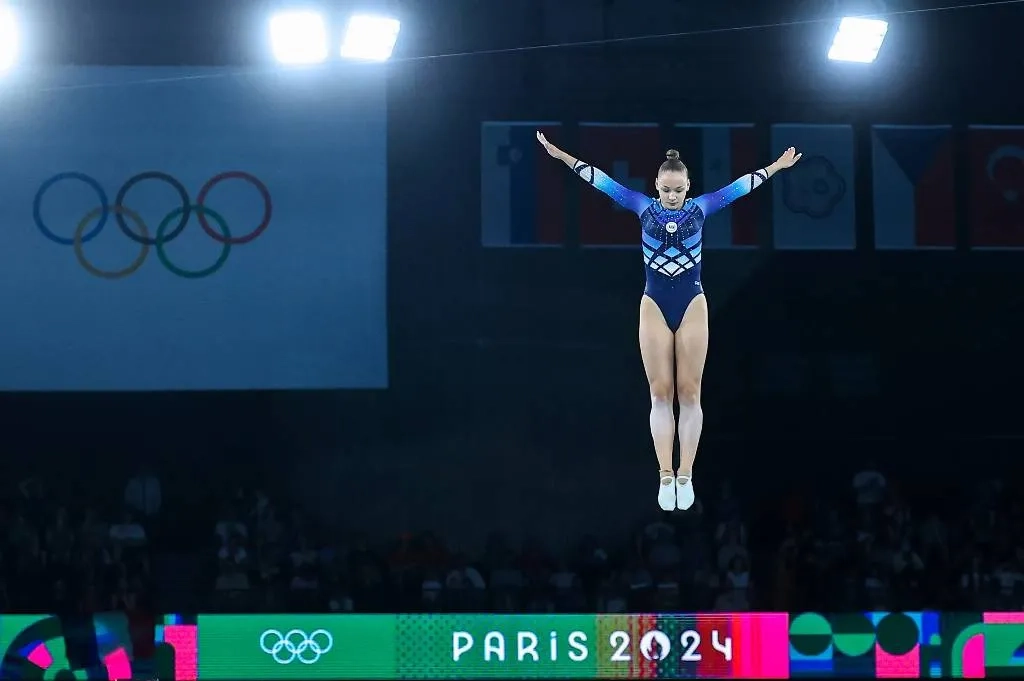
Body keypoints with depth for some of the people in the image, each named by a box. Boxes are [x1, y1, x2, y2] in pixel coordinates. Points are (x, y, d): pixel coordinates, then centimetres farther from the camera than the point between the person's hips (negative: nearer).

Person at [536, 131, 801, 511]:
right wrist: (562, 156, 1)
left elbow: (742, 185, 8)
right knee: (660, 394, -1)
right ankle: (665, 476, 0)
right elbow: (600, 180, 2)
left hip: (692, 305, 0)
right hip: (654, 306, 0)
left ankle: (685, 476, 1)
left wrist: (777, 166, 10)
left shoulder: (700, 208, 2)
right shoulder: (643, 207, 2)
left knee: (689, 393, -1)